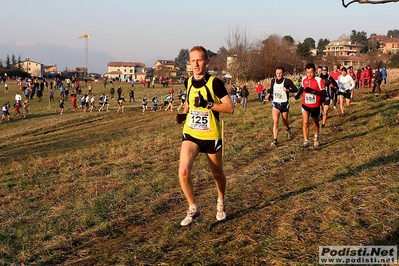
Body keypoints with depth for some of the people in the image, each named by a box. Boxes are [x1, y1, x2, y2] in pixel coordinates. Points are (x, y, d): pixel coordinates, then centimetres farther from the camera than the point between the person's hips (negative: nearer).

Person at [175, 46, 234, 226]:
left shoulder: (215, 83, -14)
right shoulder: (188, 82, 2)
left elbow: (230, 108, -16)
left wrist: (208, 104, -27)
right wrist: (184, 114, 2)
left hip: (211, 136, -3)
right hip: (190, 134, 3)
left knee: (217, 174, 14)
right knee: (183, 171, -16)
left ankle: (221, 203, 44)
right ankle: (193, 208, 6)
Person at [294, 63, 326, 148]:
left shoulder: (319, 80, -18)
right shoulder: (304, 79, -4)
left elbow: (324, 93, -20)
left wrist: (313, 91, -33)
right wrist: (298, 94, 0)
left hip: (315, 106, -1)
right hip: (305, 105, 1)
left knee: (315, 122, 20)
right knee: (305, 122, -16)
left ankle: (316, 137, 46)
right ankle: (306, 141, -13)